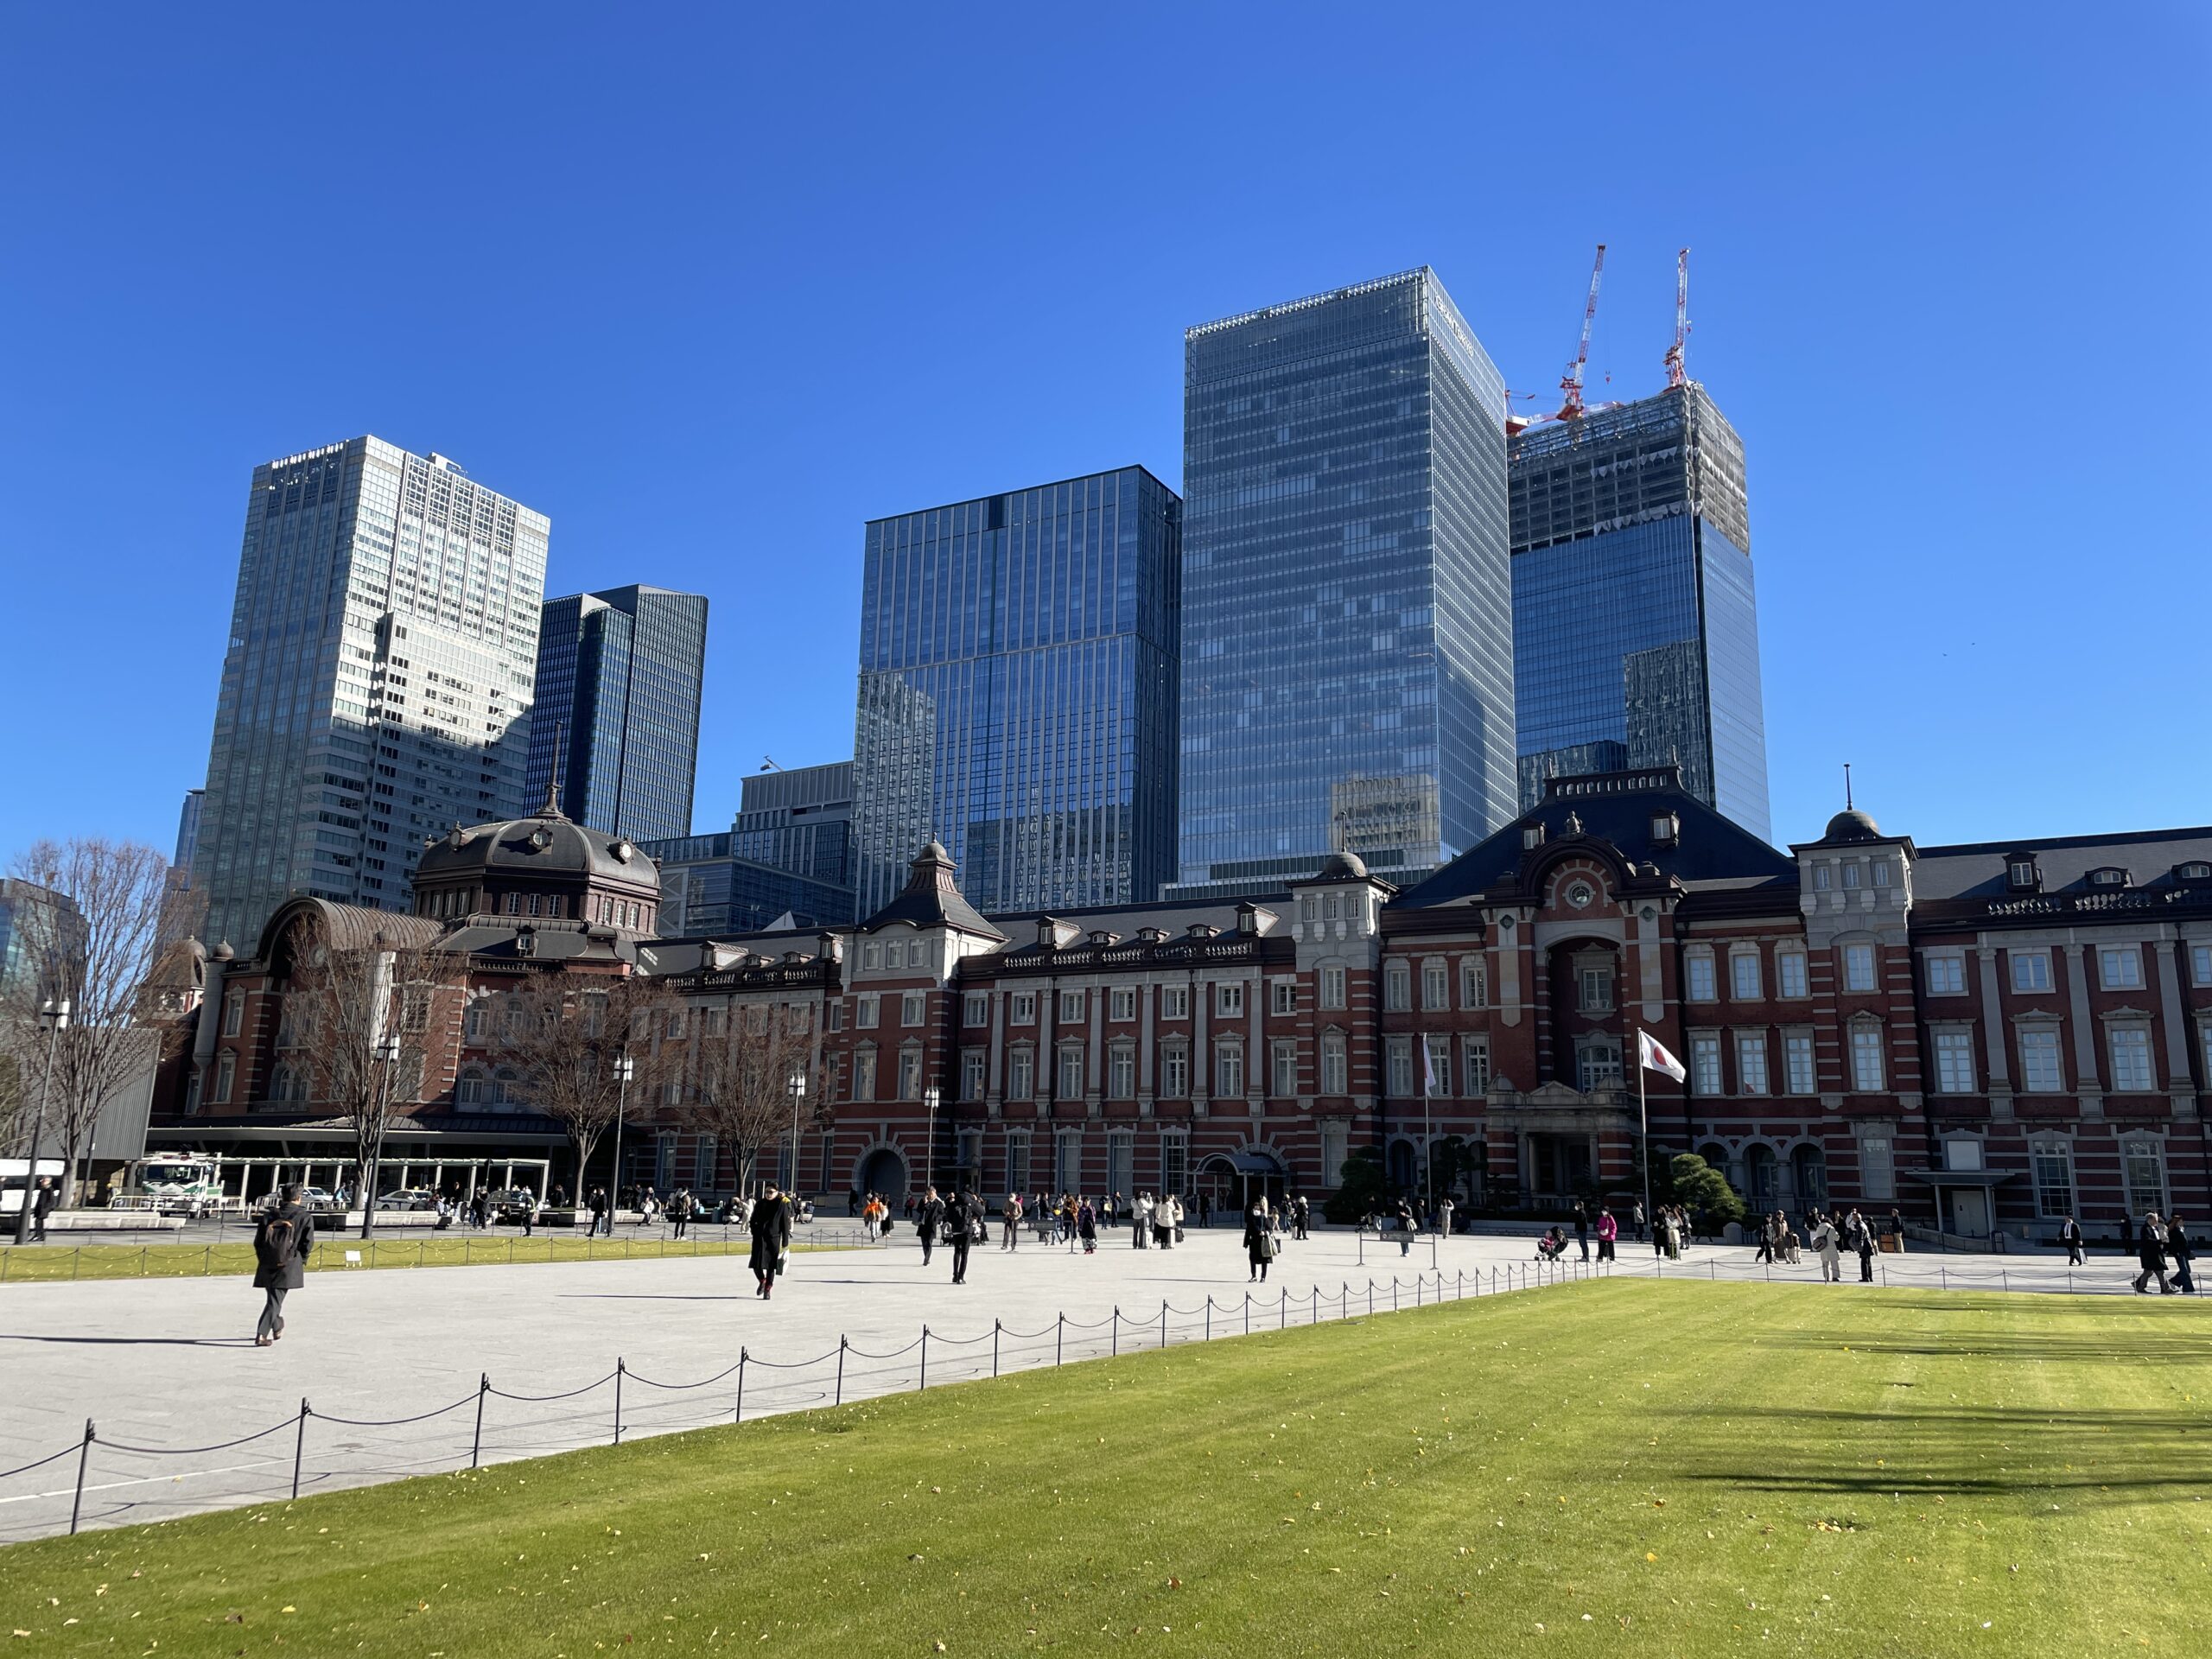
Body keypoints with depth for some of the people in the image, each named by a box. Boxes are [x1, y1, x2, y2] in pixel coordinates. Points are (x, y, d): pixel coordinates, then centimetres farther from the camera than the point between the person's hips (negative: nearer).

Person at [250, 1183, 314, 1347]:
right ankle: (262, 1334, -11)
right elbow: (308, 1244, -5)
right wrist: (301, 1262, 10)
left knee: (273, 1297, 20)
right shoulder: (305, 1217, -4)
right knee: (275, 1300, -1)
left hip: (268, 1264, 4)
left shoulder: (269, 1215, 5)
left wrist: (263, 1259, 20)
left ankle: (277, 1328, 38)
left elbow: (258, 1241, 8)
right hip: (289, 1266, -4)